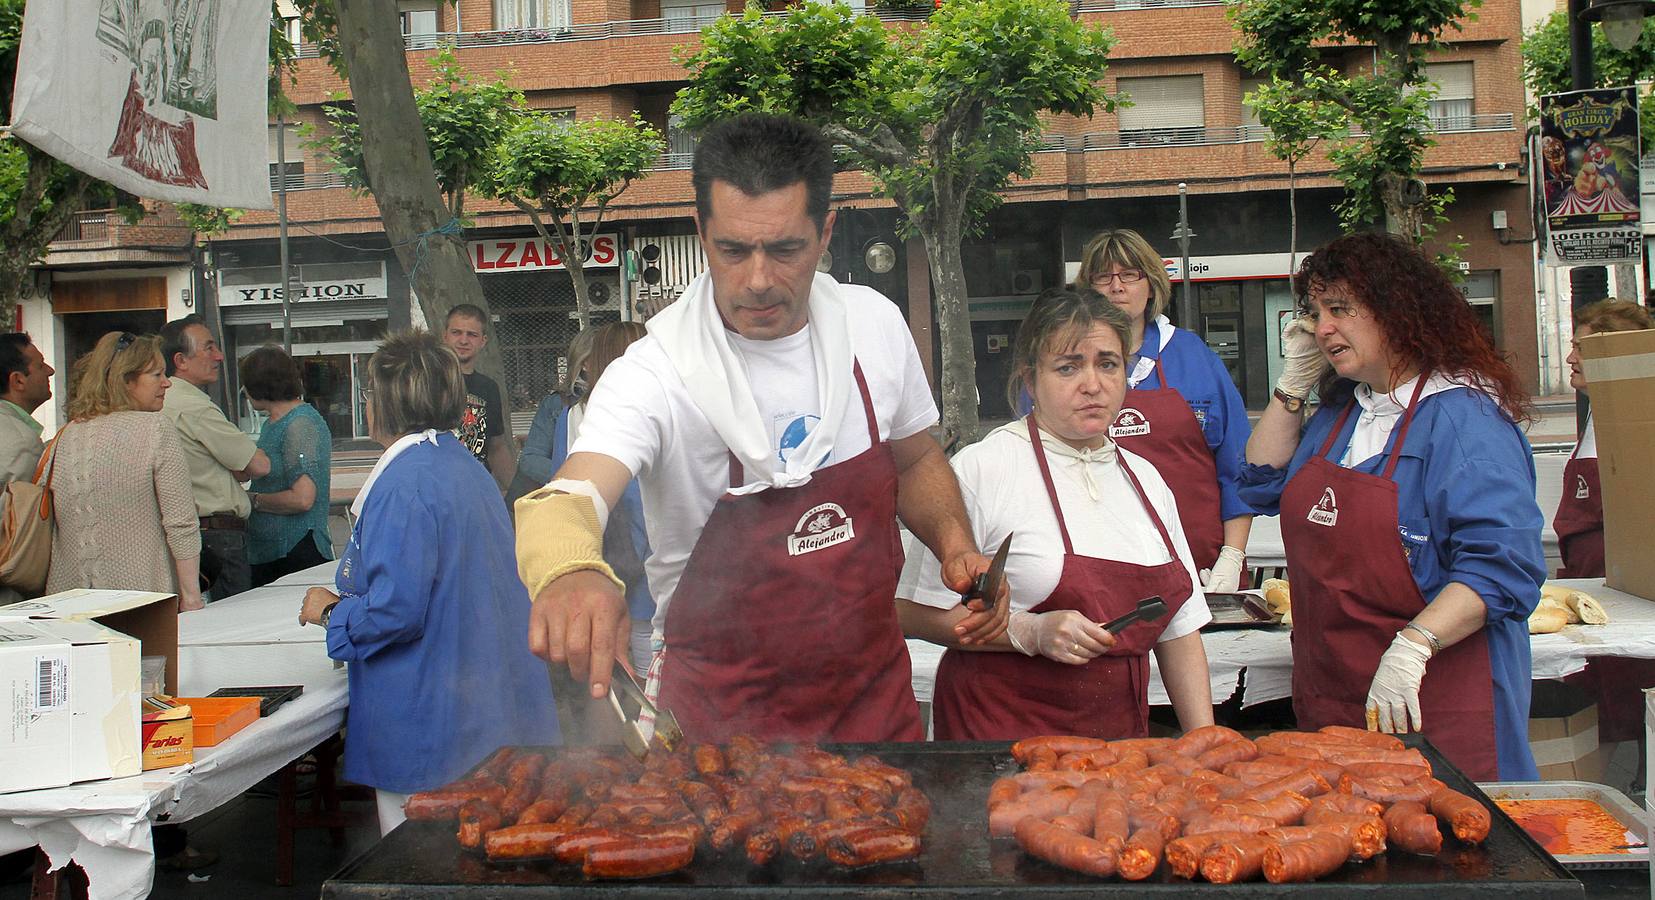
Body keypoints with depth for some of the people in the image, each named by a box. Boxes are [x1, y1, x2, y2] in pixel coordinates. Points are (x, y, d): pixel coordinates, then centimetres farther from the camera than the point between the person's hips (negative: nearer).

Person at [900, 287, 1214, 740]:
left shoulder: (1144, 478, 11)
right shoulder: (983, 468, -10)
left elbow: (1179, 628, 14)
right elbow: (916, 613, -12)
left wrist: (1205, 742, 5)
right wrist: (1030, 632, -20)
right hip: (1000, 734, -6)